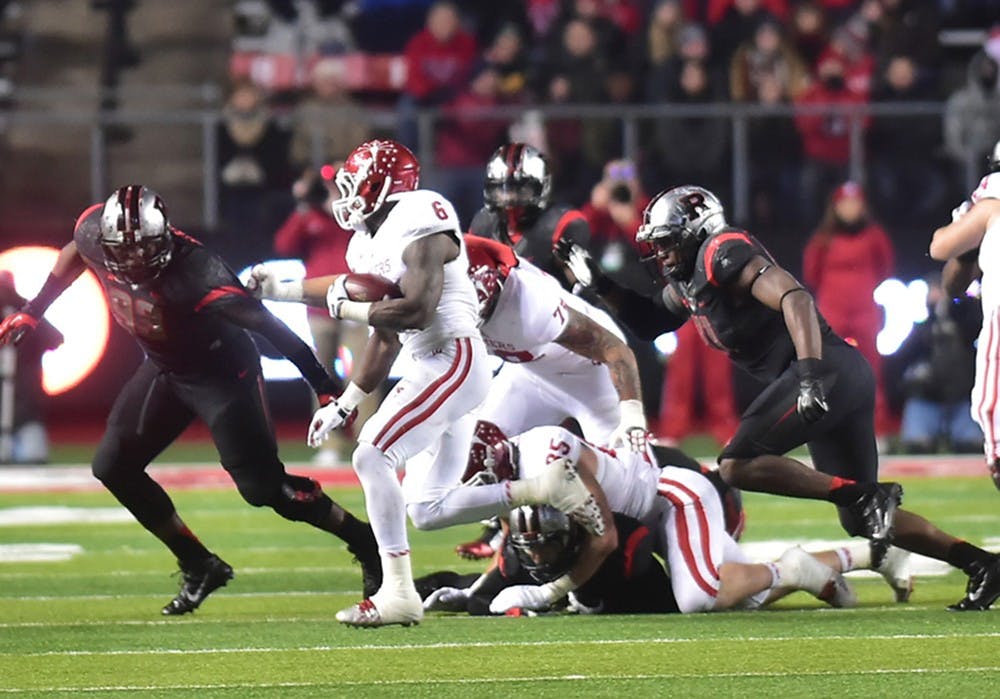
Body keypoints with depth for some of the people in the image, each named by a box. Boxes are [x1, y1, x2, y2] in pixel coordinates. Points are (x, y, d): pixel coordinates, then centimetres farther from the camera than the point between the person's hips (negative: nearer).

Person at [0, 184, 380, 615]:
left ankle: (366, 543, 7)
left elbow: (265, 323, -35)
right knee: (113, 467, 5)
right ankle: (199, 567, 16)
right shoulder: (95, 234, -18)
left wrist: (324, 385, -36)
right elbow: (76, 253, 9)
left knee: (262, 486, -10)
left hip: (222, 372, -7)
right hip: (165, 369, 7)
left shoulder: (192, 272, -36)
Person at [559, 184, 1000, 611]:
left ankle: (867, 497, -20)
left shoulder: (721, 253, -7)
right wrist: (600, 284, 24)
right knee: (863, 522, 10)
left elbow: (795, 297, -20)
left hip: (830, 369, -10)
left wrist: (810, 371, -32)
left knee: (739, 464, -17)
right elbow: (650, 322, 38)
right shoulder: (687, 282, 22)